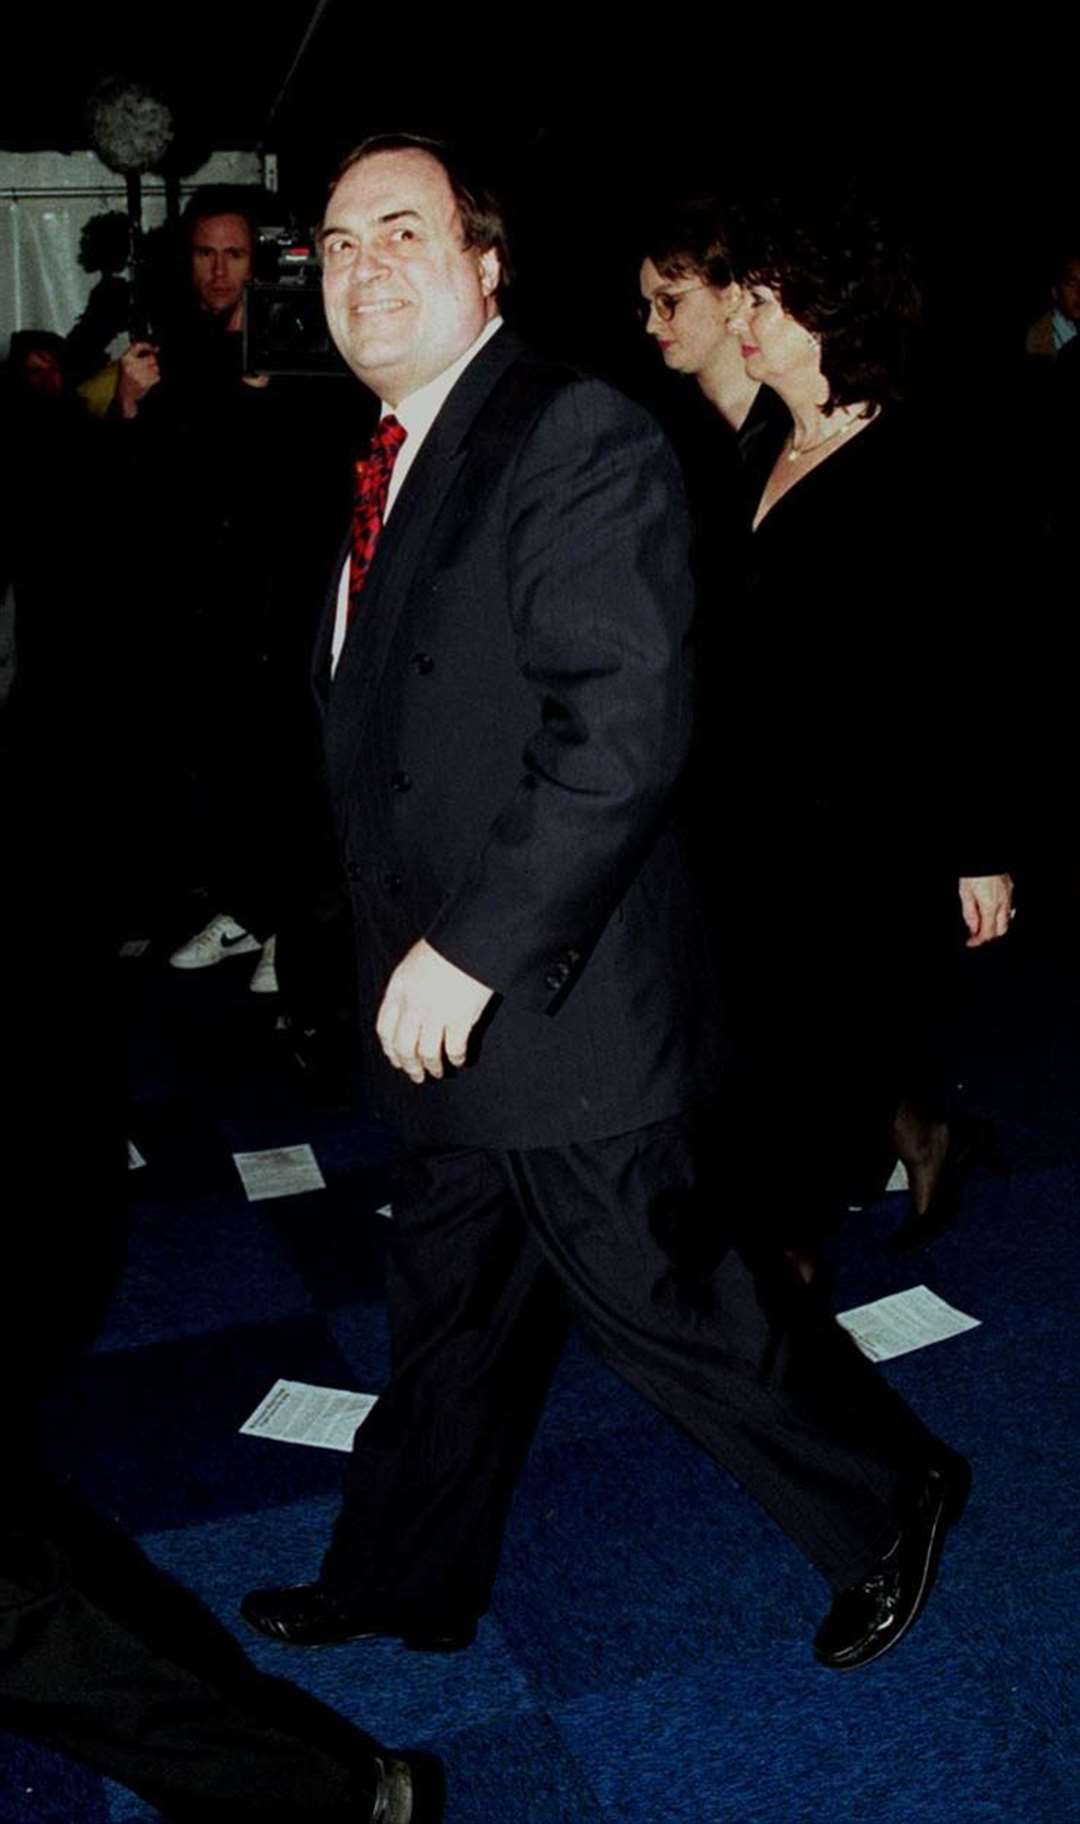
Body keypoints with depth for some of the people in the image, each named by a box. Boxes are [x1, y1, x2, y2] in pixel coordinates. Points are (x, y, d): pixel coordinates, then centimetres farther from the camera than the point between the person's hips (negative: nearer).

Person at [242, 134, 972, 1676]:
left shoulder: (578, 435, -16)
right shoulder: (396, 458, 12)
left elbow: (624, 729, -25)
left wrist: (469, 951, -23)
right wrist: (419, 955, 13)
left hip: (554, 1001, -8)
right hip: (453, 1006, 9)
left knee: (657, 1287, 6)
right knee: (451, 1307, 21)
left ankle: (889, 1501, 31)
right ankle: (405, 1581, 41)